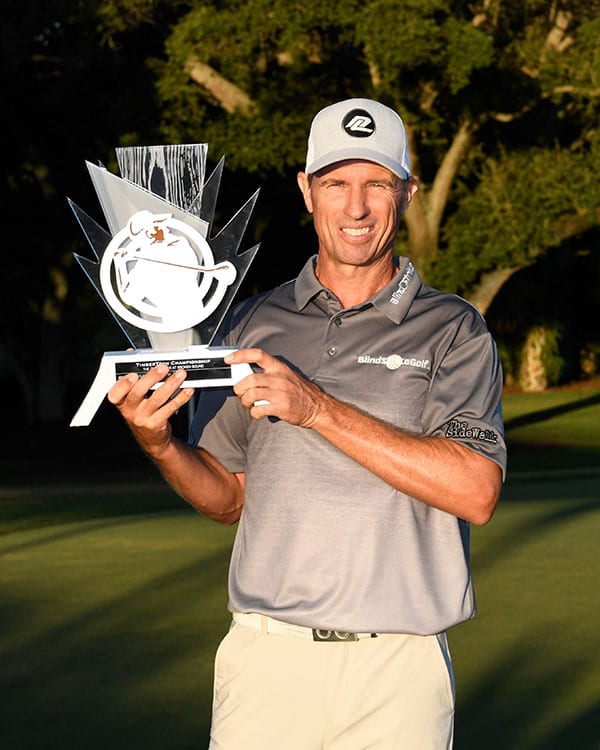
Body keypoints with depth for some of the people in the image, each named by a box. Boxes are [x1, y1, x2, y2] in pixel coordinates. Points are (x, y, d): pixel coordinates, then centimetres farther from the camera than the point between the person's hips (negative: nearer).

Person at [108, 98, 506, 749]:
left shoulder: (453, 331, 2)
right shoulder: (253, 323, 12)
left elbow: (476, 491, -12)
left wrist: (318, 408, -16)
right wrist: (159, 444, -5)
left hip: (399, 671, -2)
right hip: (267, 658, 2)